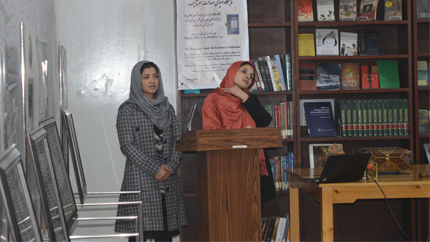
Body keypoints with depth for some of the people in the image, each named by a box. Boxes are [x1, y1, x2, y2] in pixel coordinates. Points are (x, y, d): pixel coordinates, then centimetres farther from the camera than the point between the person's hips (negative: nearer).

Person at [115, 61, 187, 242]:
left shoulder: (167, 108, 15)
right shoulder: (128, 109, 1)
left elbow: (178, 140, 11)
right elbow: (127, 146, -7)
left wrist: (172, 166, -7)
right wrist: (155, 169, -13)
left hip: (168, 179, 4)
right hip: (140, 180, -4)